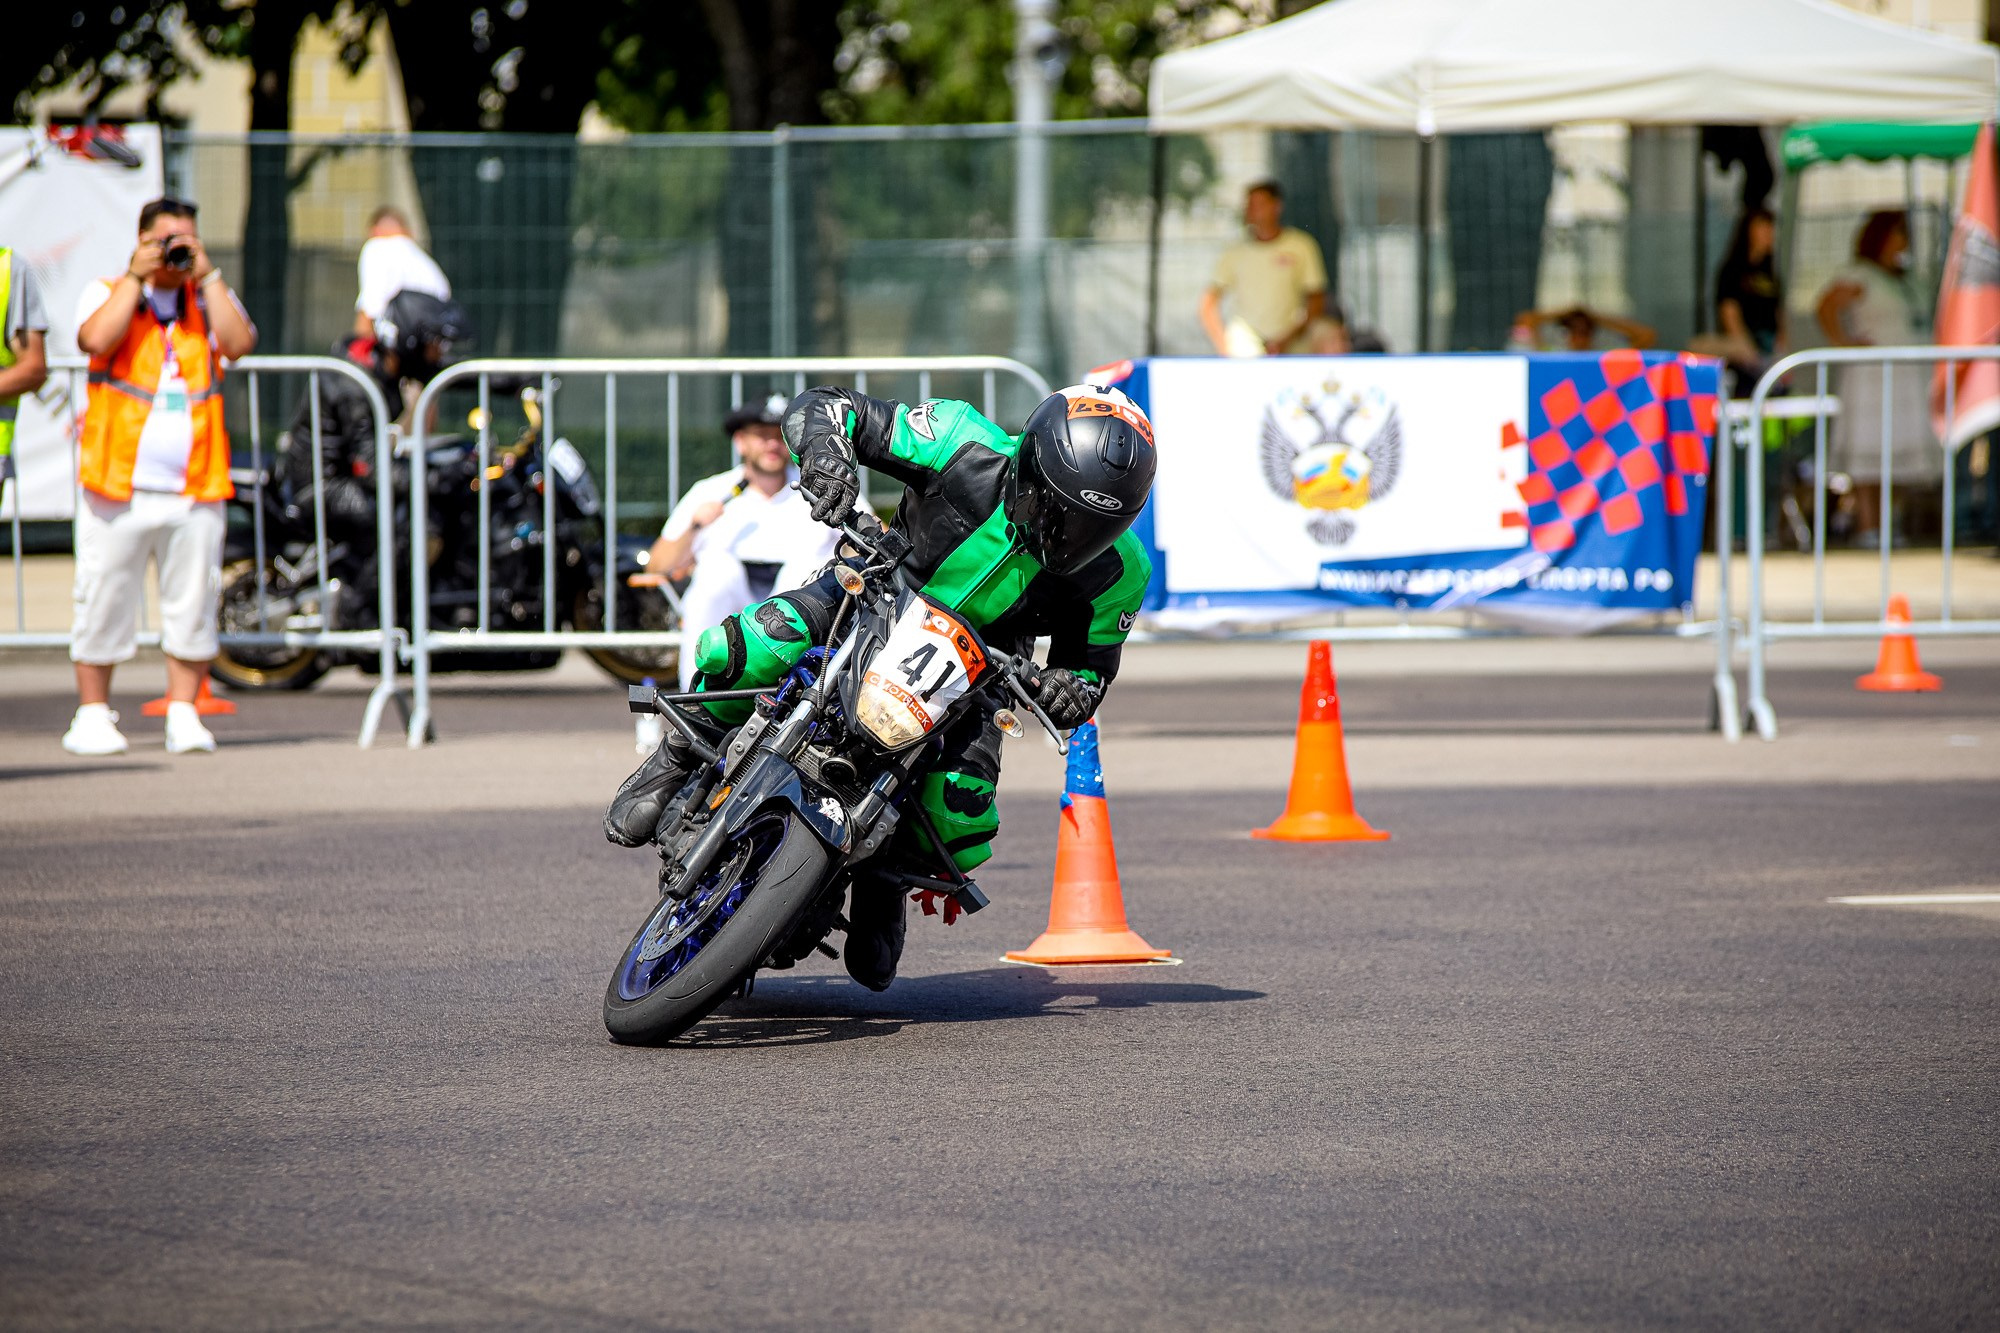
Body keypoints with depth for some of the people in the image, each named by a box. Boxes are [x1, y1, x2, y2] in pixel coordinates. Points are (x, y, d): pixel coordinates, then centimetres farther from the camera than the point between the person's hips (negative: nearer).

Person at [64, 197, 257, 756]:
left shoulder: (209, 299, 14)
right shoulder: (108, 293, 8)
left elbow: (240, 343, -6)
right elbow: (97, 338, -15)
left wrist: (206, 274, -6)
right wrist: (136, 276, -9)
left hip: (195, 488, 2)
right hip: (118, 483, -2)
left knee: (193, 602, 2)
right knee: (104, 599, 0)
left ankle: (184, 713, 10)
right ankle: (92, 713, 9)